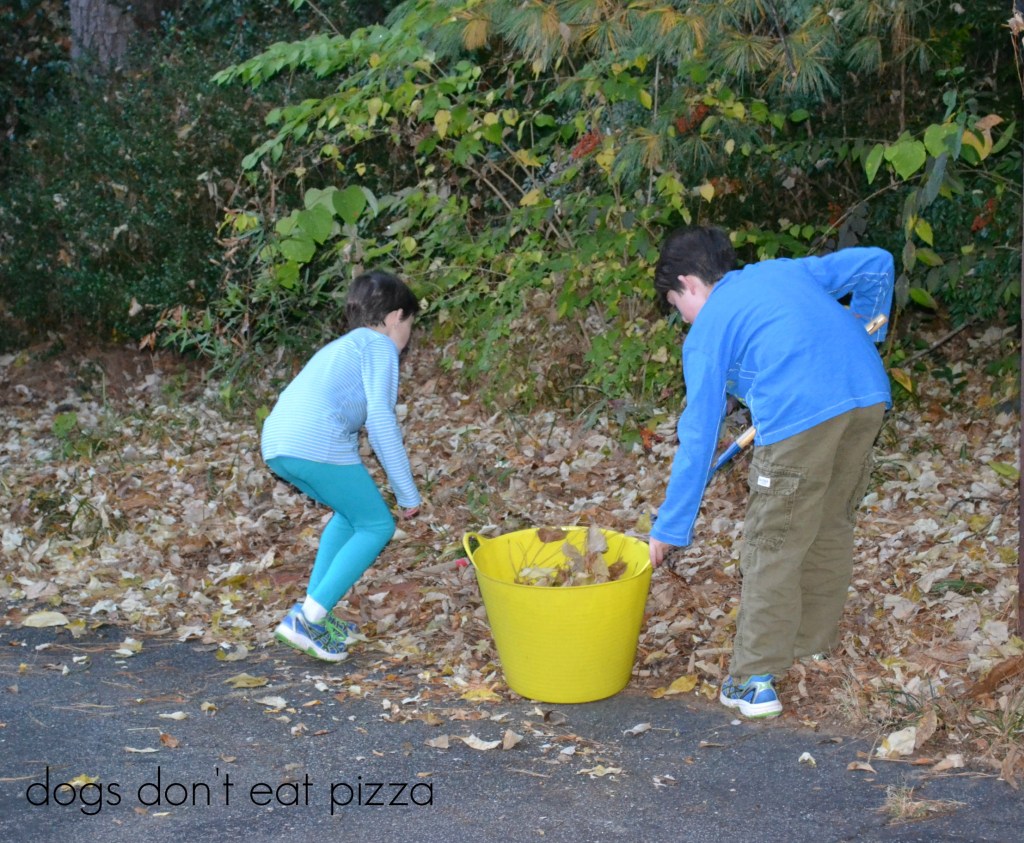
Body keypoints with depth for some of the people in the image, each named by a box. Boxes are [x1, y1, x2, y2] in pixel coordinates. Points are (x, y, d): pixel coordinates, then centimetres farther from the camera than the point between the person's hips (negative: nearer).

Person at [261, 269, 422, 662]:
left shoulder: (342, 346, 33)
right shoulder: (379, 346, 7)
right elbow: (380, 418, -7)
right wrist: (407, 492, -4)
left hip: (276, 444, 9)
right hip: (317, 444, -8)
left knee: (353, 512, 26)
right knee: (377, 526, 6)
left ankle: (313, 608, 19)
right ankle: (307, 619, -4)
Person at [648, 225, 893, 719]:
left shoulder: (707, 331, 13)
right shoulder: (785, 270, 28)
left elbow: (698, 438, 10)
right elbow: (877, 262, 28)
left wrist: (669, 530, 15)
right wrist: (864, 332, 43)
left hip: (800, 415, -6)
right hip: (870, 397, 7)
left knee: (772, 549, 5)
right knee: (832, 526, 23)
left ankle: (754, 682, 9)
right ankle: (815, 642, 38)